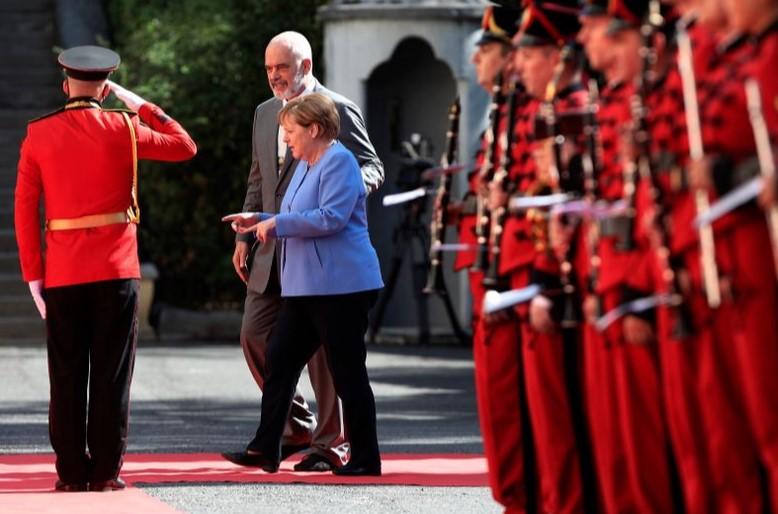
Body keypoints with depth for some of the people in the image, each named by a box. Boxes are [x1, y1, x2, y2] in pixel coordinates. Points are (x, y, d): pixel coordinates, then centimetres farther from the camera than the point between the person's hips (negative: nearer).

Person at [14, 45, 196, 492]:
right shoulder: (124, 128, -2)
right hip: (116, 270, -1)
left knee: (68, 376, 7)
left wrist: (33, 273, 6)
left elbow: (25, 209, 1)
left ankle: (72, 472, 6)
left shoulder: (38, 135, 2)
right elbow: (186, 146, 12)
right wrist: (141, 105, 13)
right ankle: (106, 472, 2)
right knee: (112, 374, 3)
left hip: (62, 271, 1)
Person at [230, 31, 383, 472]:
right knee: (255, 336, 4)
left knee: (323, 345, -2)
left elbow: (372, 168, -4)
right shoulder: (265, 113, 15)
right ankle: (297, 427, 19)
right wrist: (245, 237, 15)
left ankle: (330, 444, 7)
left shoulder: (339, 112, -6)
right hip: (272, 253, 7)